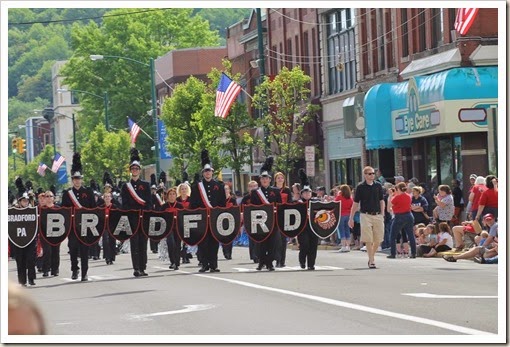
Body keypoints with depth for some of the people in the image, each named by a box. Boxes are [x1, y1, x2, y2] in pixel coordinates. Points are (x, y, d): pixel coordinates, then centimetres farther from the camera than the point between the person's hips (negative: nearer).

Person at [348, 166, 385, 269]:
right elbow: (355, 203, 3)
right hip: (366, 215, -3)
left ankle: (371, 257, 21)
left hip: (377, 215, 3)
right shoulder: (360, 187, 0)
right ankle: (371, 261, -3)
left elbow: (381, 201, 13)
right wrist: (351, 218, 2)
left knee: (378, 239, 3)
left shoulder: (378, 185, 8)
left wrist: (382, 215, 4)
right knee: (368, 240, -7)